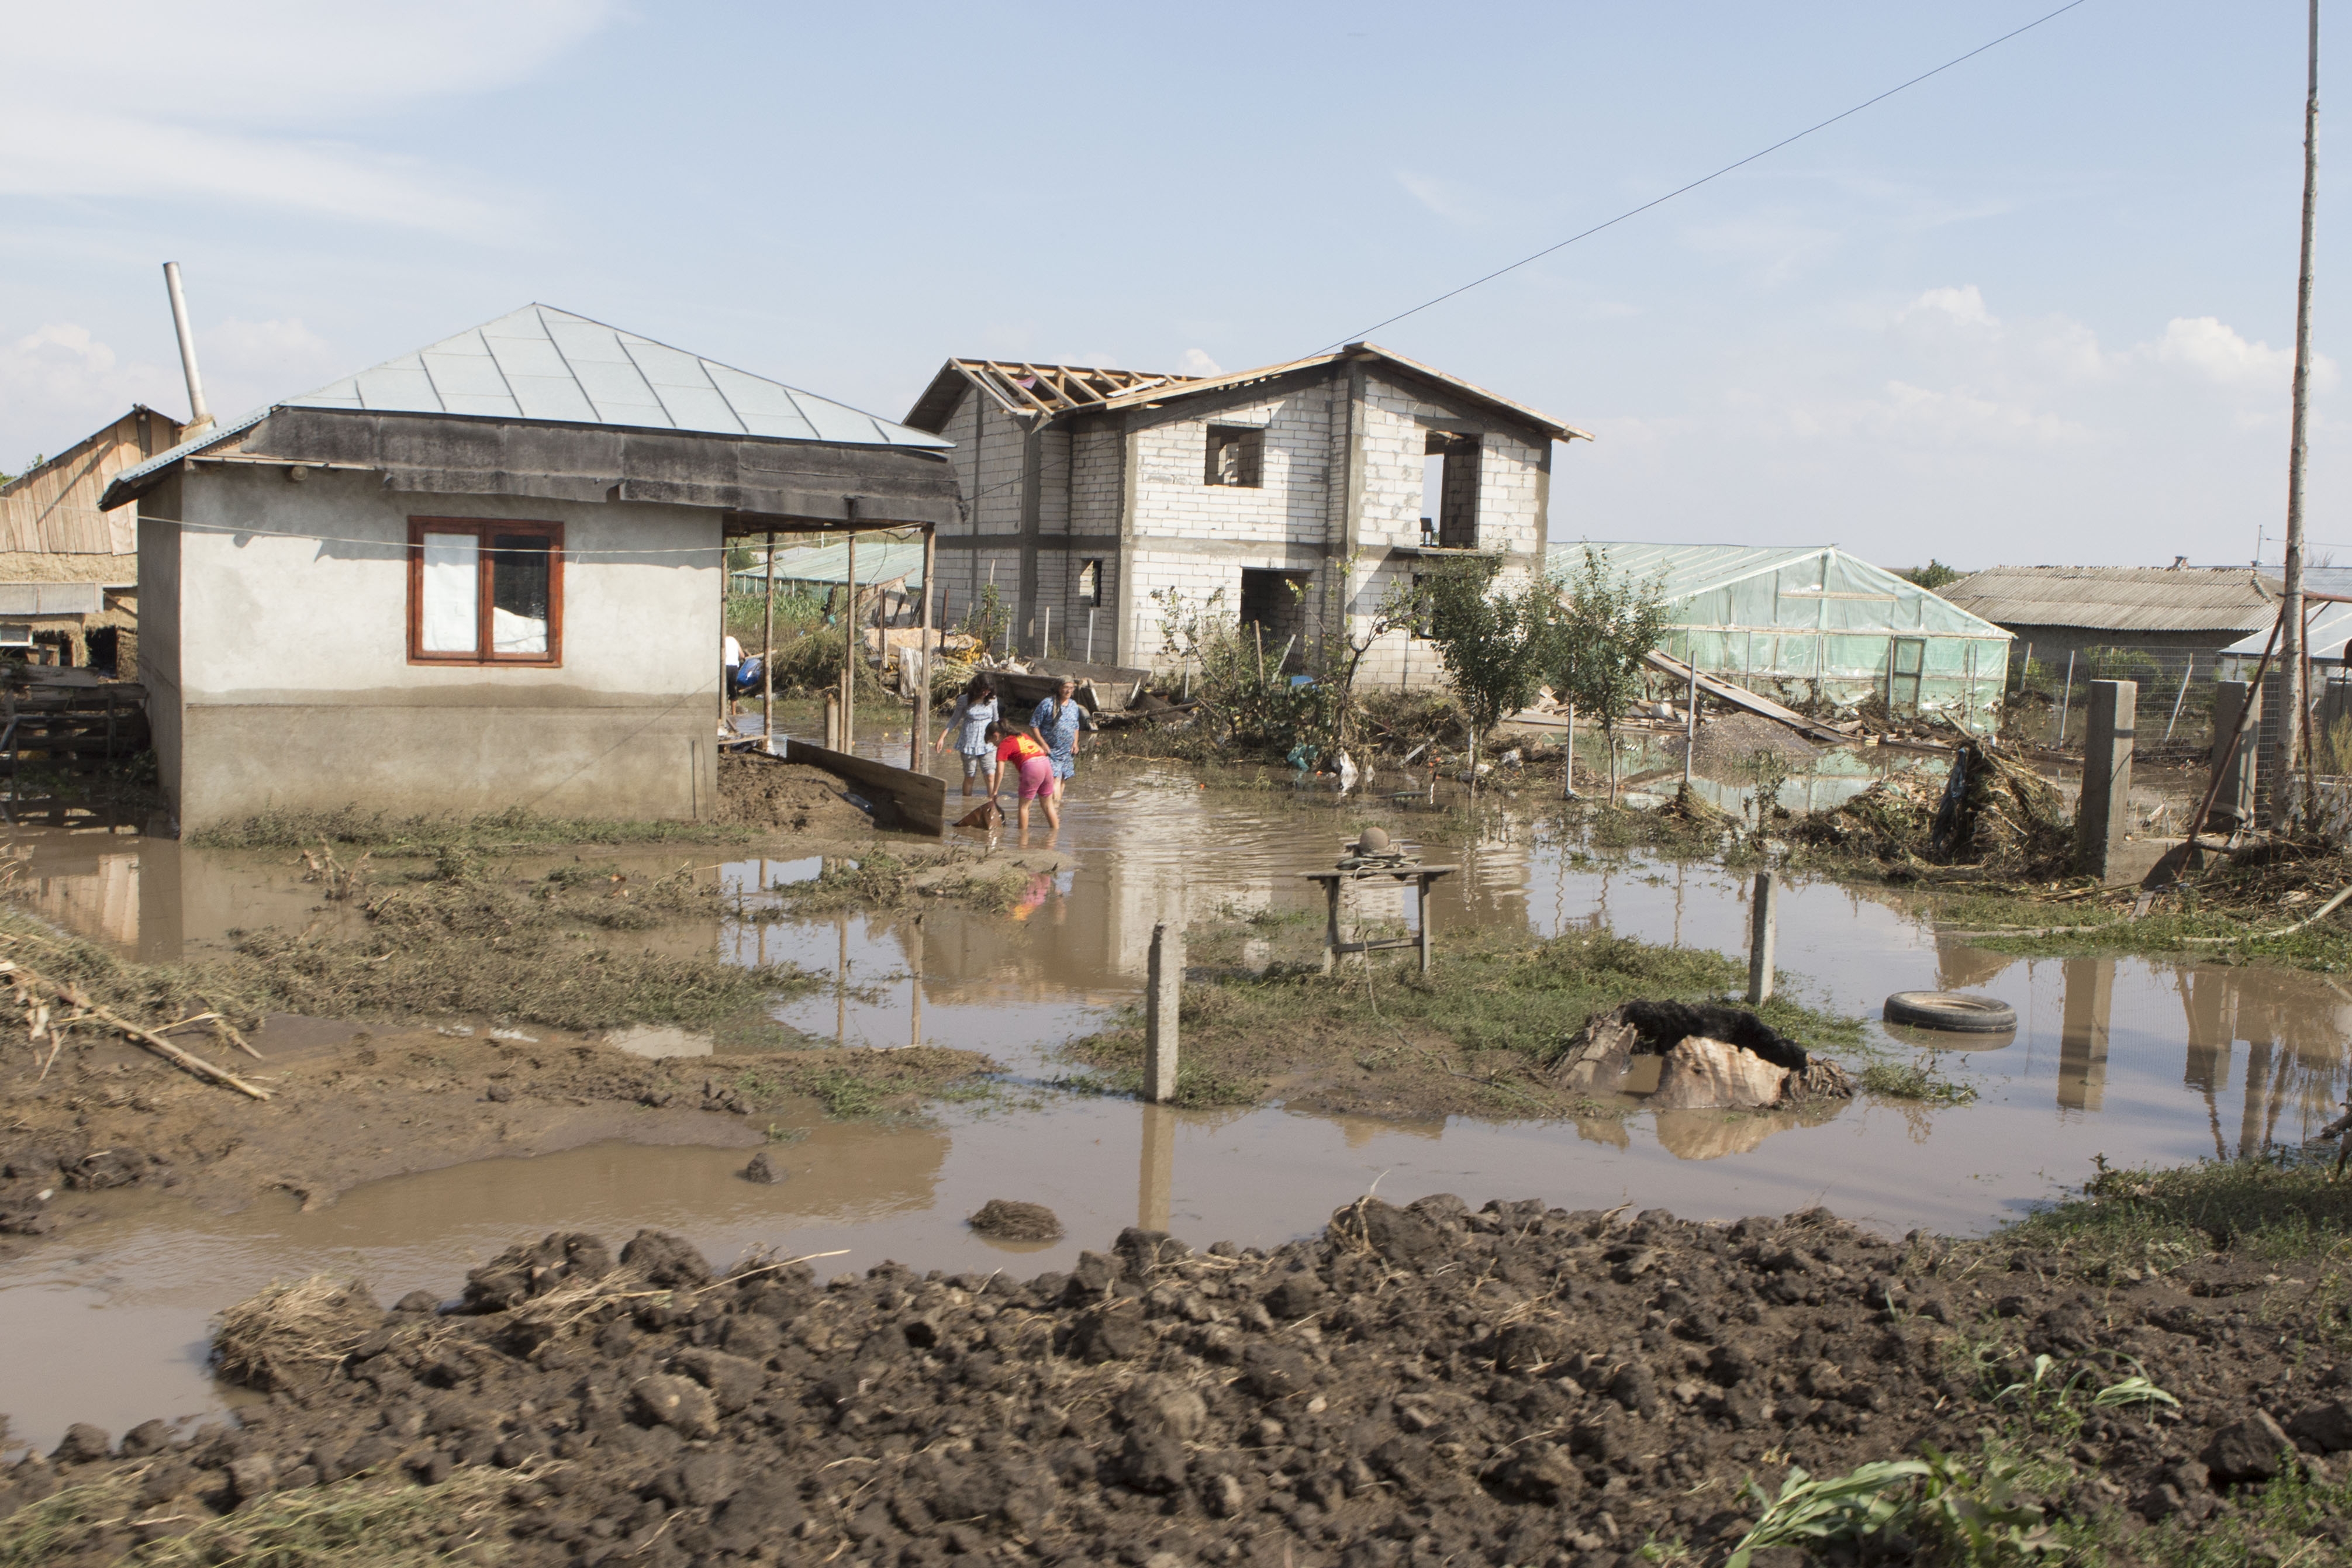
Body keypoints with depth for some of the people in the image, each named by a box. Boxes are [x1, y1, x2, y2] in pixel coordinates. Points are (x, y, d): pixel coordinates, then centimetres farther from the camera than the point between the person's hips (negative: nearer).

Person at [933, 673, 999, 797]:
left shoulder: (992, 699, -2)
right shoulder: (964, 700, -7)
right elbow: (954, 720, 4)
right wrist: (942, 737, -1)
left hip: (987, 744, 1)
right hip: (969, 743, -1)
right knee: (970, 776, 7)